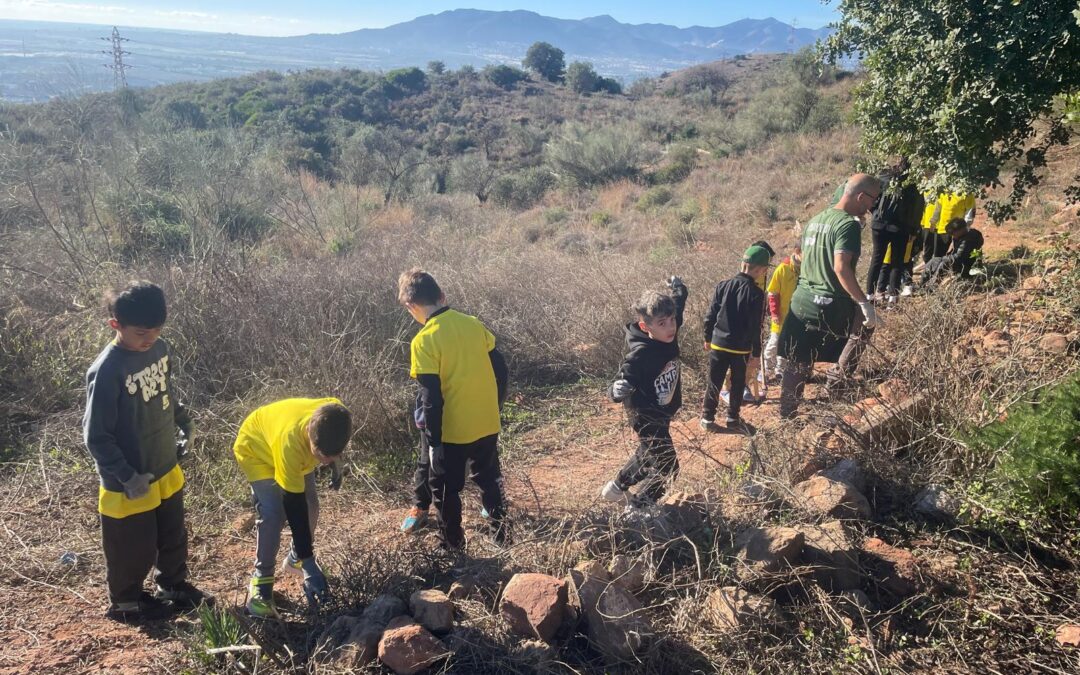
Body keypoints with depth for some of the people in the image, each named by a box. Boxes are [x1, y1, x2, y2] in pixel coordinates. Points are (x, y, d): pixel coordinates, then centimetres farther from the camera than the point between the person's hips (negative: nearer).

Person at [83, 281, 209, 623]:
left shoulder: (160, 350, -6)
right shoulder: (107, 371, -26)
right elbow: (96, 435, -21)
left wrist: (181, 415, -1)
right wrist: (127, 477, -21)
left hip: (167, 469, 7)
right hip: (129, 483, -6)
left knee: (173, 536, 24)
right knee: (134, 548, 14)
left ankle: (173, 585, 47)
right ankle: (125, 602, 38)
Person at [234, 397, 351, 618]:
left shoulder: (335, 416, -34)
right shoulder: (290, 440, -45)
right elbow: (293, 505, -38)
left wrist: (333, 463, 11)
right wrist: (309, 564, -36)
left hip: (299, 446, 6)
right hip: (256, 449, -5)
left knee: (310, 503, 3)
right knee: (273, 514, -20)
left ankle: (294, 559, 27)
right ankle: (261, 581, -1)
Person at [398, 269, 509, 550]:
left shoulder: (424, 341, -18)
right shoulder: (473, 324, -1)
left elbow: (431, 398, -18)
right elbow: (501, 371, 4)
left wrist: (433, 440, -8)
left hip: (452, 431, -5)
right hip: (487, 424, 5)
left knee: (445, 490, 16)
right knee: (489, 479, 24)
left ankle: (452, 543, 29)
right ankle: (499, 532, 34)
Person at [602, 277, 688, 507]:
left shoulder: (668, 335, -11)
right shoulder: (639, 355, -32)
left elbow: (678, 305, 9)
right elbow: (623, 382, -33)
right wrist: (618, 390, -54)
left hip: (662, 413, 9)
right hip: (646, 417, -9)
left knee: (649, 456, 28)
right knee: (667, 468, -5)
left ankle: (616, 488, 50)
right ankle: (635, 509, 12)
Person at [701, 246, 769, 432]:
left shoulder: (723, 285, -1)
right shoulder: (756, 293, -13)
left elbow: (710, 315, 2)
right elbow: (755, 327, -12)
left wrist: (708, 338, 15)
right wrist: (756, 352, -2)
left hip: (718, 343, 3)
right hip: (741, 348, -3)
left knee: (714, 382, 11)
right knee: (738, 384, 14)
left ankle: (707, 418, 17)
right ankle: (733, 418, 24)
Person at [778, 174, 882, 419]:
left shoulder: (815, 220, 14)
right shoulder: (848, 224, -13)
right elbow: (841, 268, -25)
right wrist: (864, 303, -23)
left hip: (801, 300, 7)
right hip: (830, 306, -7)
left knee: (797, 362, 13)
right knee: (866, 322, 22)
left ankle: (787, 414, 19)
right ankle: (839, 376, 19)